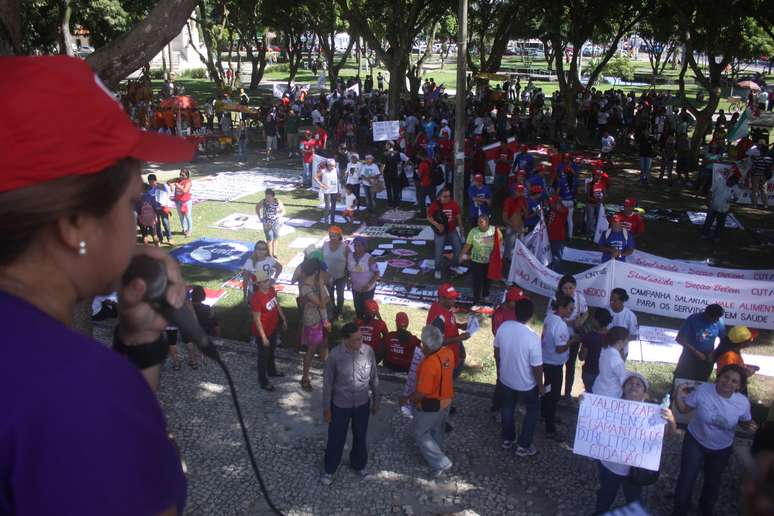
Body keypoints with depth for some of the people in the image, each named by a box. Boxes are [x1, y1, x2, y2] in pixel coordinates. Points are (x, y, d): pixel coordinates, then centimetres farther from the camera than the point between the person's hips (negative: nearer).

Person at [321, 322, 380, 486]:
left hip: (362, 403, 2)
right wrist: (326, 408, -4)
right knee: (336, 439, 16)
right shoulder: (335, 355, -22)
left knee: (360, 437, 22)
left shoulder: (368, 351, -16)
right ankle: (329, 469, 41)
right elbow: (328, 383, -10)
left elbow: (374, 378, -1)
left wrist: (376, 400, 7)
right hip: (340, 404, -2)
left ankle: (359, 464, 49)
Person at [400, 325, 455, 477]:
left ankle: (441, 463, 14)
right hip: (446, 400, 8)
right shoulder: (448, 352, -12)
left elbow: (422, 392, -28)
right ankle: (436, 455, 47)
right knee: (437, 430, 27)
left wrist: (407, 399, -12)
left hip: (431, 405, -7)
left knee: (421, 434, 13)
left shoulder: (429, 364, -35)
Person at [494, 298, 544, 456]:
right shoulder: (532, 337, -31)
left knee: (507, 408, 27)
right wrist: (540, 386, -4)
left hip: (505, 379, 4)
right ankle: (523, 446, 26)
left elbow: (497, 351, 0)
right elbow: (537, 367, -22)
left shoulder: (503, 327, -16)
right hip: (526, 384, -4)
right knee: (532, 411, 21)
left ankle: (507, 439, 43)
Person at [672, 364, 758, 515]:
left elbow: (745, 422, 0)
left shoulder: (743, 402, -19)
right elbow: (684, 409, -14)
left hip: (722, 448, 2)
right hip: (695, 441, -2)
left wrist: (750, 426, -22)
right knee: (686, 478, 2)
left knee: (713, 481, 24)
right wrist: (678, 395, -32)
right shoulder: (702, 390, -26)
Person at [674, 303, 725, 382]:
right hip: (690, 356, -2)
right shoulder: (693, 319, -18)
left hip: (707, 358, 2)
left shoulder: (719, 322, -10)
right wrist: (696, 352, -20)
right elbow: (680, 339, -16)